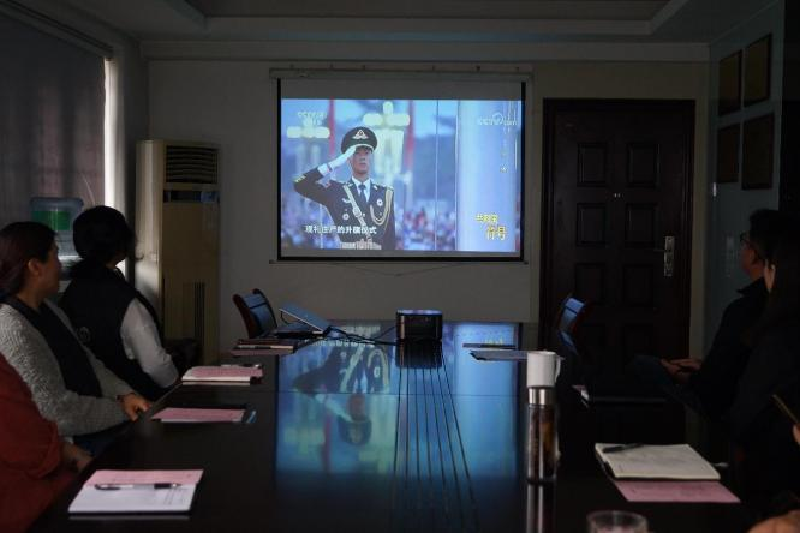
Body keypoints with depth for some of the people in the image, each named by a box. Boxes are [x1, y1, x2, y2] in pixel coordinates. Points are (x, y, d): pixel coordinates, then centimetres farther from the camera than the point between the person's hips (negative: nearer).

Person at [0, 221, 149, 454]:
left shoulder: (48, 309, 9)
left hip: (92, 428, 9)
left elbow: (87, 361, 11)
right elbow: (59, 411, -24)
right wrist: (120, 409, -13)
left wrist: (124, 394, -6)